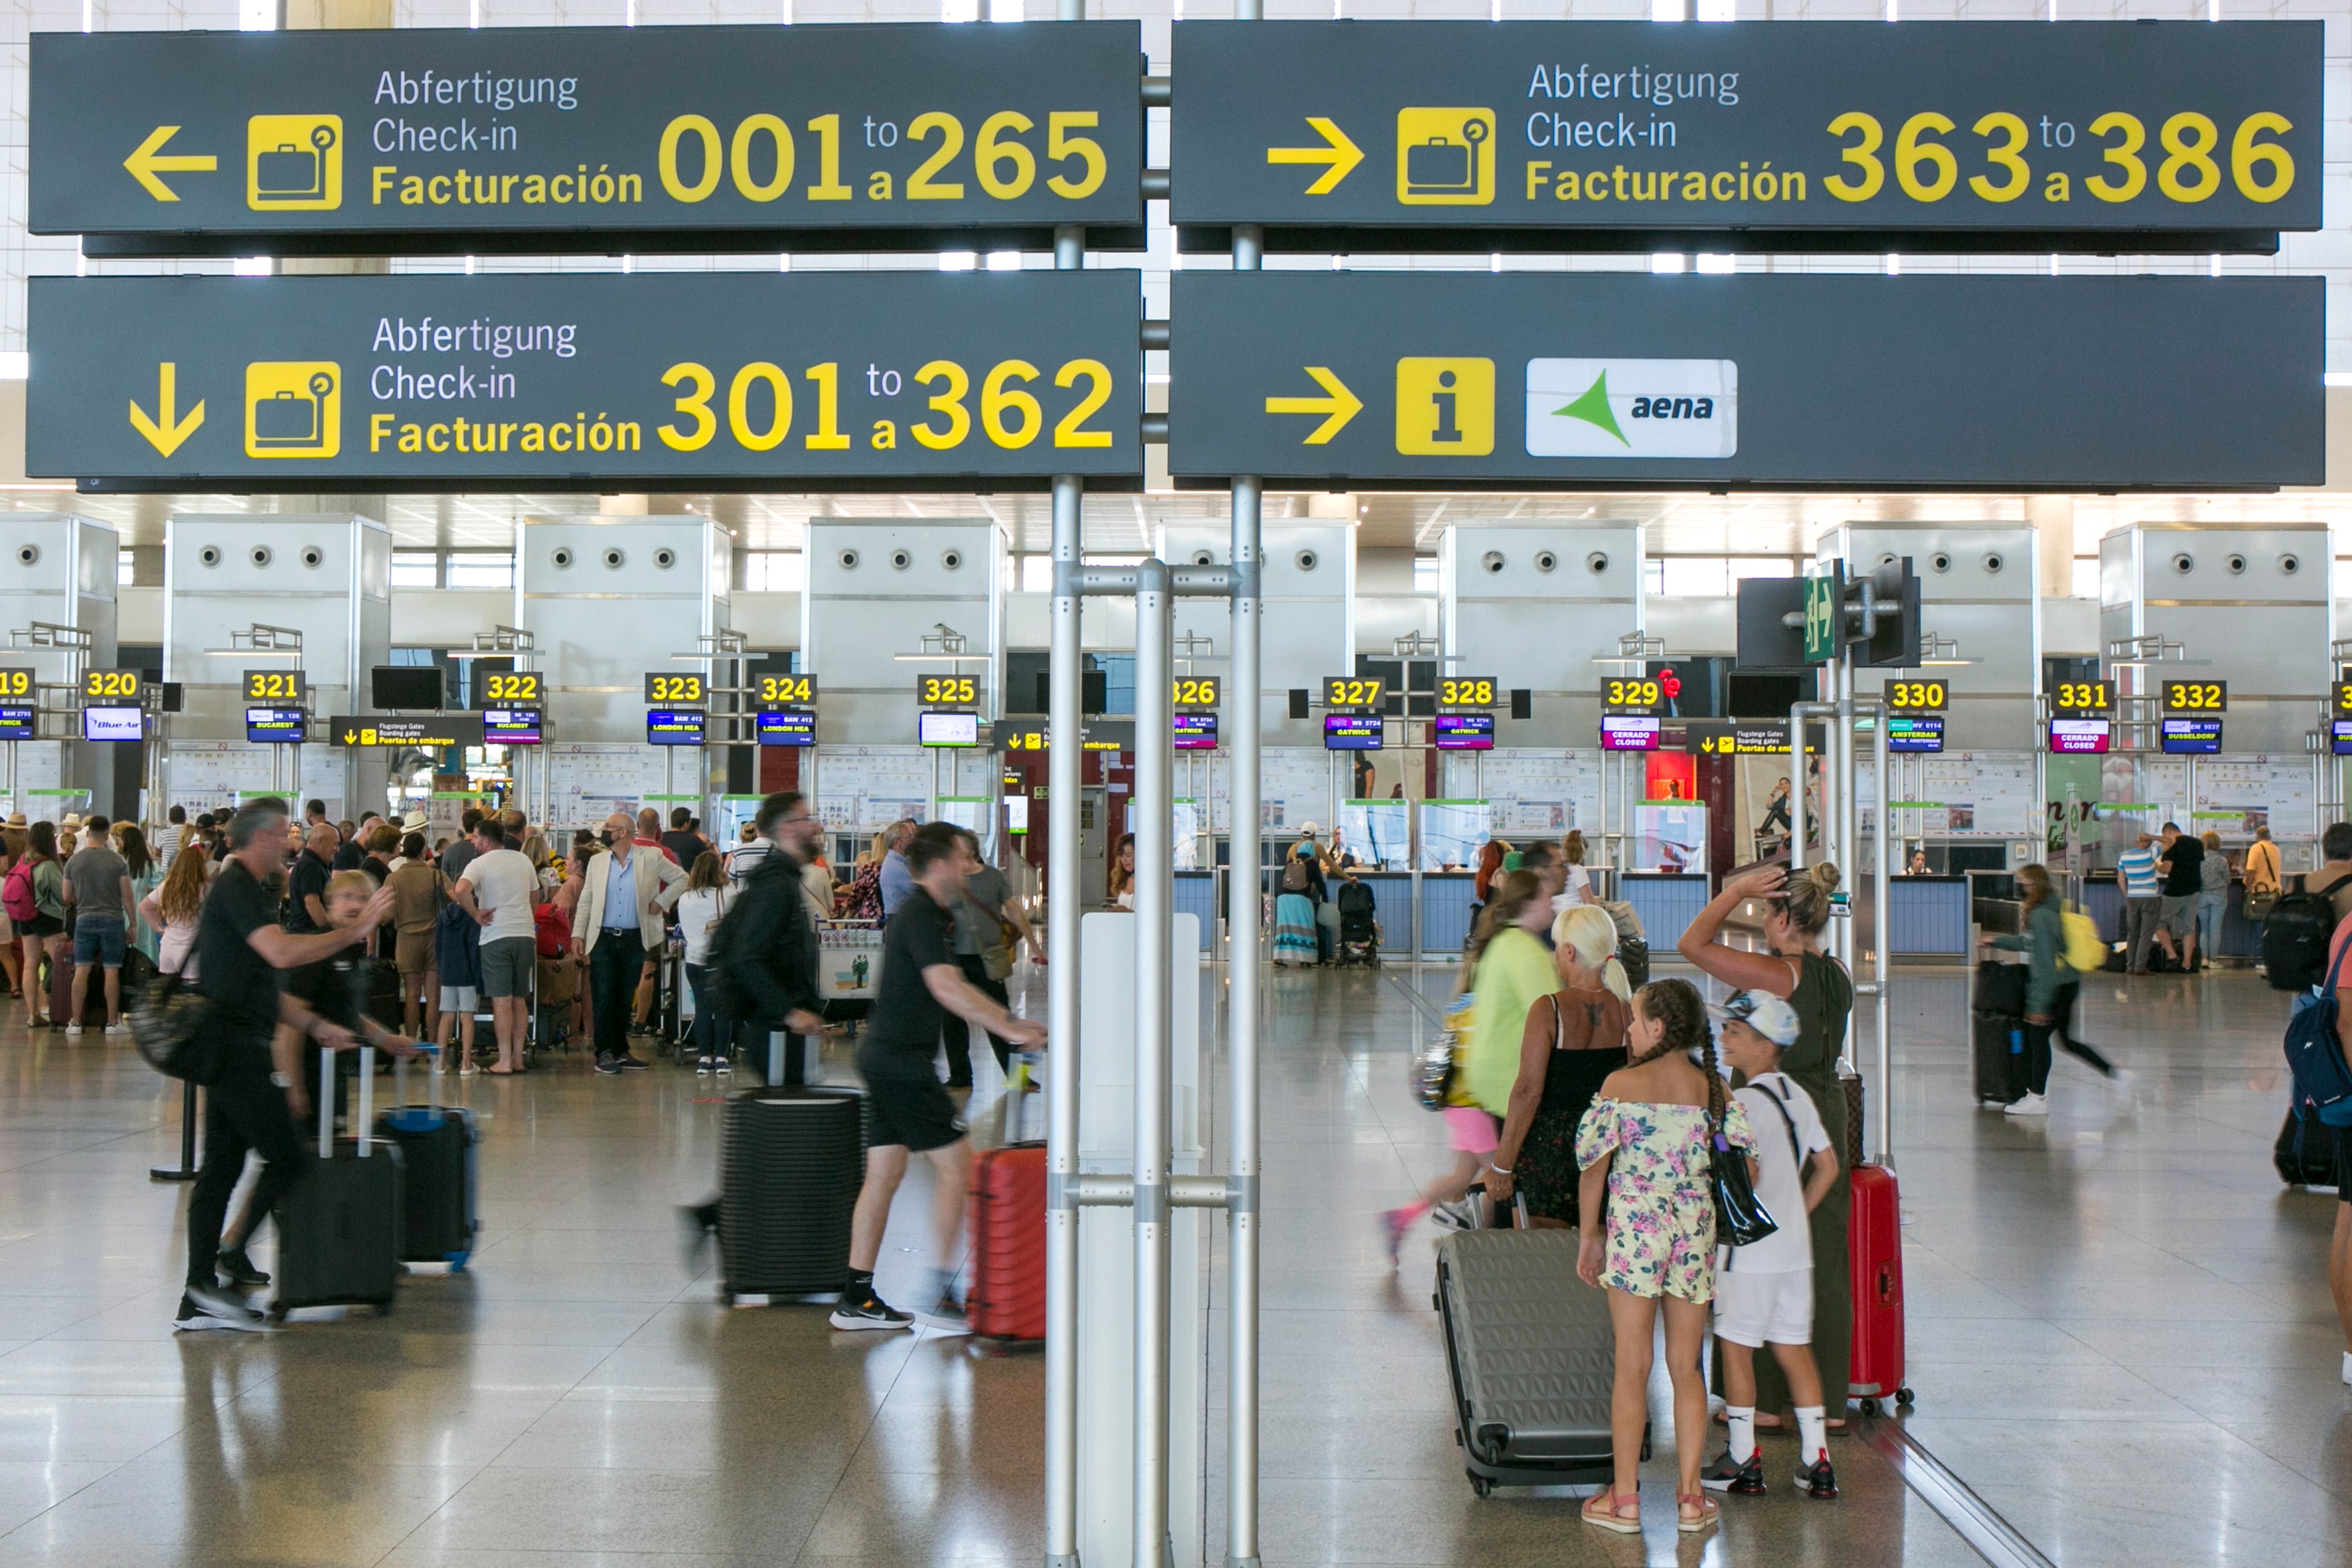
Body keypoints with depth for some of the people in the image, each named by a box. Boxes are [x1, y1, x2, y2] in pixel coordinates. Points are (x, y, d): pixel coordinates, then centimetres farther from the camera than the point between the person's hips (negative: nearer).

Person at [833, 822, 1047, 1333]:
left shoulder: (927, 913, 18)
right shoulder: (920, 916, -15)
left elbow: (953, 989, 23)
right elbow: (946, 988, -26)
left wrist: (1012, 1021, 18)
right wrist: (1010, 1029, -26)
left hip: (885, 1056, 10)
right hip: (902, 1060, -10)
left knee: (885, 1174, 10)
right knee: (955, 1164, -6)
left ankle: (857, 1299, 12)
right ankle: (941, 1296, -4)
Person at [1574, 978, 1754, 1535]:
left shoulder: (1621, 1083, -6)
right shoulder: (1714, 1087, 2)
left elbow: (1593, 1164, -5)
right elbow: (1746, 1162, 0)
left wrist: (1588, 1236, 4)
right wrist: (1725, 1225, 14)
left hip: (1633, 1234, -3)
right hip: (1695, 1236, 3)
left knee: (1632, 1369, 4)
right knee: (1686, 1368, 11)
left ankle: (1624, 1499, 9)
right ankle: (1690, 1497, 13)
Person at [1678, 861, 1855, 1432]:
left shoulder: (1777, 974, -17)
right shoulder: (1839, 976, 5)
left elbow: (1692, 943, -13)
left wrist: (1738, 890, -6)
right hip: (1829, 1109, 7)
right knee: (1827, 1264, 10)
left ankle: (1769, 1402, 8)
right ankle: (1831, 1402, 16)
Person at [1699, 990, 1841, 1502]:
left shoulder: (1744, 1102, -15)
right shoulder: (1796, 1095, 9)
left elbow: (1747, 1174, -24)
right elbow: (1828, 1166, 14)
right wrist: (1796, 1213, 15)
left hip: (1750, 1248, -8)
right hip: (1795, 1247, 8)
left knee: (1735, 1346, 3)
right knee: (1794, 1348, 12)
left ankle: (1743, 1462, 9)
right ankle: (1816, 1462, 12)